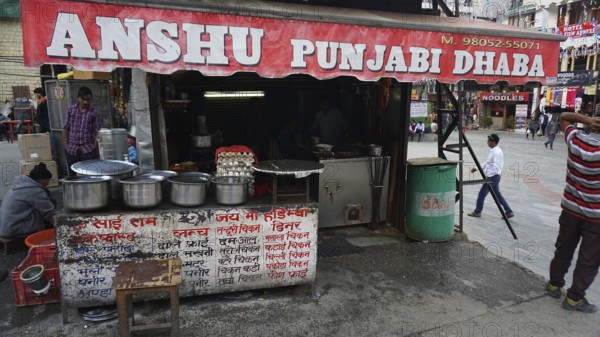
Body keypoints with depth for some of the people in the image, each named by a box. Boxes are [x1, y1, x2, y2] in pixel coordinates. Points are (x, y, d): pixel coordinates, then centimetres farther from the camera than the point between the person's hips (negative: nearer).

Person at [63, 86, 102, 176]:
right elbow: (66, 128, 10)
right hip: (71, 150, 3)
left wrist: (94, 148, -9)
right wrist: (66, 145, 6)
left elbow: (97, 133, -4)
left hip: (88, 150, -3)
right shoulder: (70, 110, 6)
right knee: (72, 175, 12)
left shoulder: (94, 113, -3)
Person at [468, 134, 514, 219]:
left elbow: (495, 167, -25)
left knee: (482, 194, 3)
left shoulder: (496, 152, -20)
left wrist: (486, 175, -23)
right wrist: (477, 168, 17)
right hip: (494, 176, 10)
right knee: (497, 195, 14)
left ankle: (477, 212, 16)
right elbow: (487, 163, 19)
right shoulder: (493, 151, 11)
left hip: (493, 176, -10)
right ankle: (509, 212, 17)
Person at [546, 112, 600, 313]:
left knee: (563, 250, 20)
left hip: (571, 208, 5)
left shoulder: (575, 139, -9)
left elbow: (564, 117, 6)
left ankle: (554, 285, 34)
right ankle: (574, 298, 17)